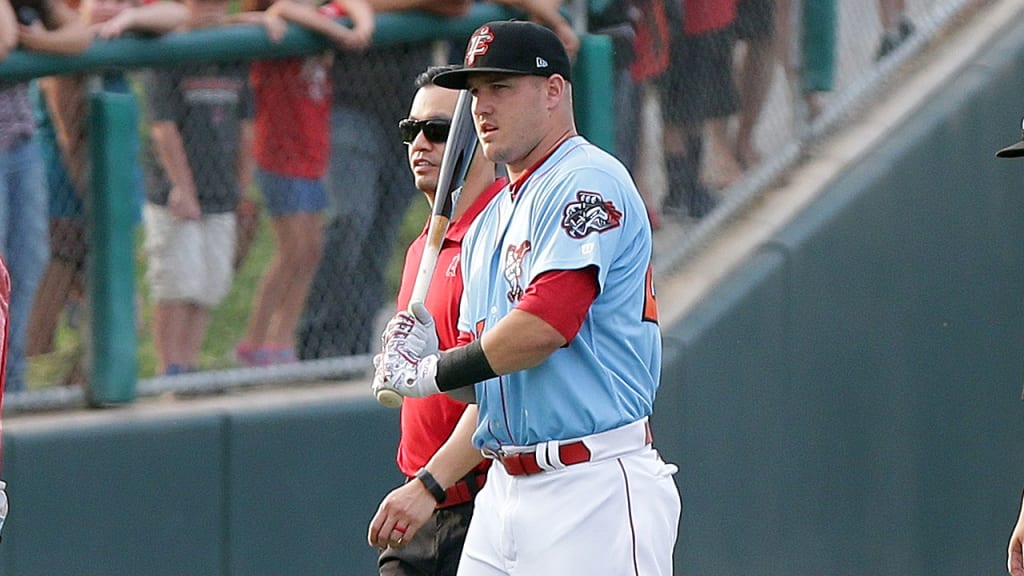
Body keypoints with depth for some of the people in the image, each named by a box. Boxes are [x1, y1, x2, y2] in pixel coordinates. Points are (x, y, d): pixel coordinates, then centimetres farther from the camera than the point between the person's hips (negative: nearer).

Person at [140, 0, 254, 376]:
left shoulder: (234, 64, 11)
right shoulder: (169, 61, -8)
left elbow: (245, 129, 17)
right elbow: (164, 129, -12)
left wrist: (243, 186, 13)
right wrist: (182, 189, -16)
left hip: (221, 200, 6)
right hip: (174, 200, -6)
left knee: (209, 288, 4)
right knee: (178, 287, -9)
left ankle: (189, 367, 10)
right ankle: (170, 371, -5)